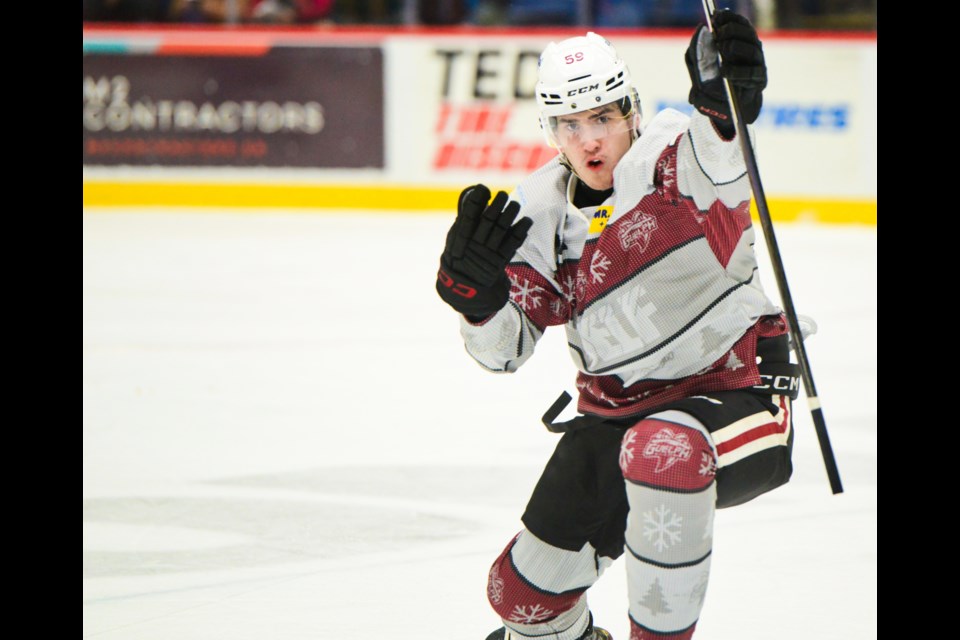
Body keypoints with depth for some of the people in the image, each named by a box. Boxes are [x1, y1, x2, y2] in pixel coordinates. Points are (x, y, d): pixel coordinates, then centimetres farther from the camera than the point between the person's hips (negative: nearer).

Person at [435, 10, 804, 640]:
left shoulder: (672, 156, -16)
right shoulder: (540, 211, -1)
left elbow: (714, 163, -43)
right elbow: (504, 347, -1)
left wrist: (723, 104, -65)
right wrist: (475, 288, -22)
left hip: (736, 390, -6)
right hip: (616, 411, 6)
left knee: (662, 449, -41)